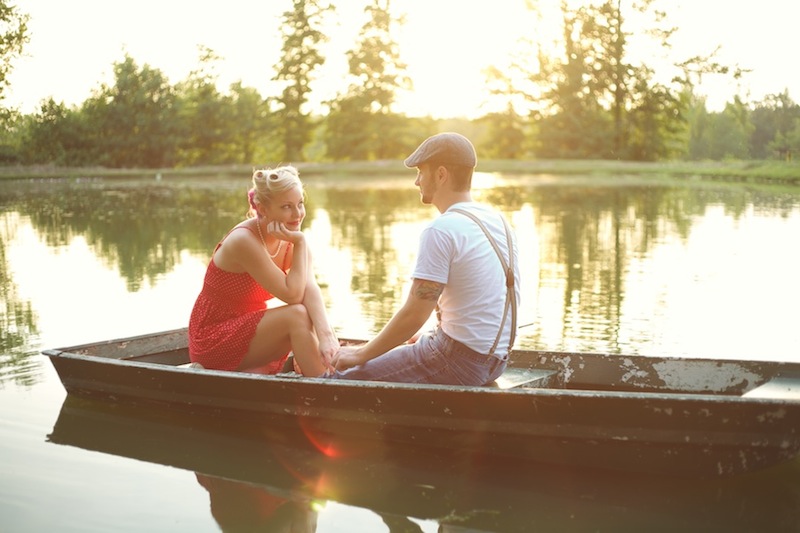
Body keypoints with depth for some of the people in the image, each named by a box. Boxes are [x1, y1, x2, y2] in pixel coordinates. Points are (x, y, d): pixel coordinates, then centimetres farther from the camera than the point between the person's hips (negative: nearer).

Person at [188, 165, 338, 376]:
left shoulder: (290, 238, -3)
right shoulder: (245, 241, -23)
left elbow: (310, 288, -21)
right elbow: (292, 295, -26)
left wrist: (326, 335, -36)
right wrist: (300, 243, -23)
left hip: (248, 330, 7)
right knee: (297, 315, -25)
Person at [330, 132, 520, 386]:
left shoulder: (441, 230, -17)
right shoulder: (498, 220, 10)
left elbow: (414, 315, -18)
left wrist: (363, 354, -5)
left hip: (459, 360, -9)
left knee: (340, 377, -4)